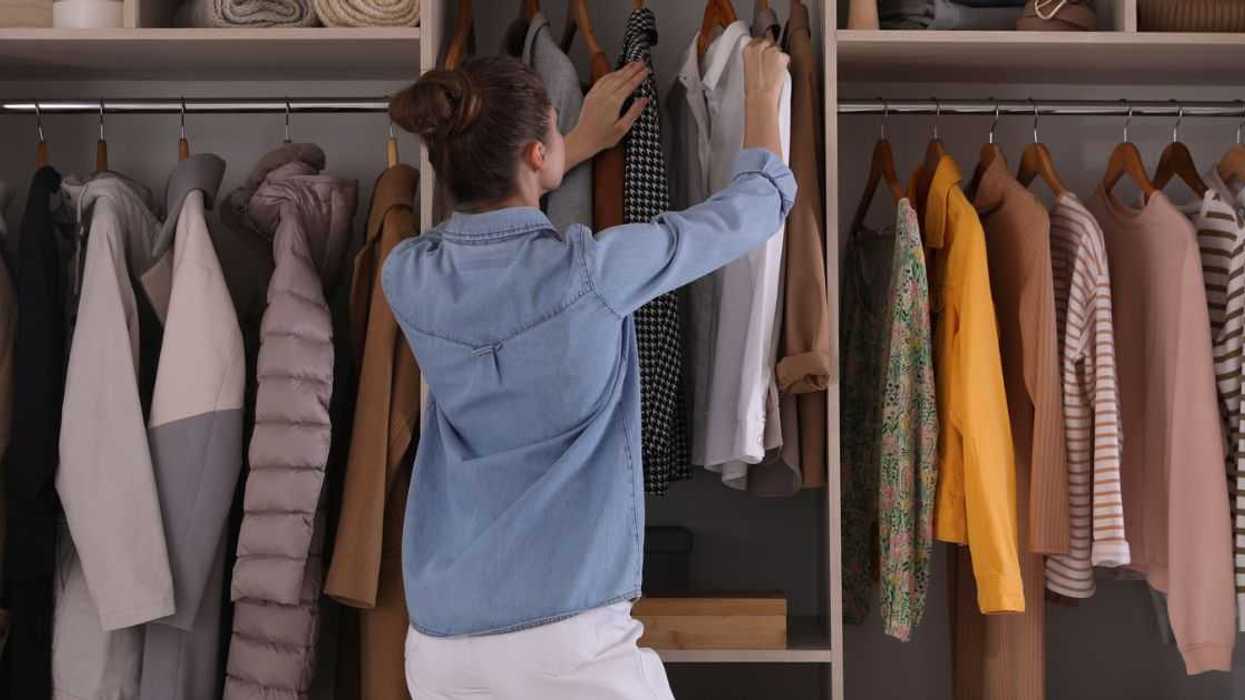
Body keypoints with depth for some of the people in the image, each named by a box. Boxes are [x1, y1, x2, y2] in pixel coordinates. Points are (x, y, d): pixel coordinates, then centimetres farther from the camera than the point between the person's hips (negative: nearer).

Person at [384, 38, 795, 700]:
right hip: (567, 640, -4)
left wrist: (584, 143, 29)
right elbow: (758, 202, -1)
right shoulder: (591, 269, -17)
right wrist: (762, 94, 18)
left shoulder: (408, 276, -5)